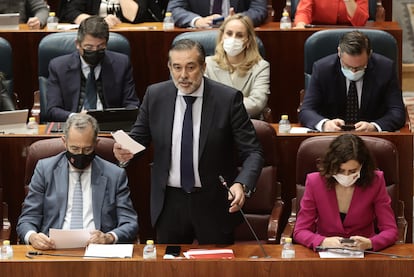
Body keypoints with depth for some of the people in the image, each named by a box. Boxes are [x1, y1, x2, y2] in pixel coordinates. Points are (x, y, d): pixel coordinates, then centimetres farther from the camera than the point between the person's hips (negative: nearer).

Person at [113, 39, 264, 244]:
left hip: (214, 204, -2)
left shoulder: (228, 99, -10)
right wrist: (125, 152, -15)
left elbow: (252, 152, -10)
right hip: (169, 203, 2)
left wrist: (241, 185, -29)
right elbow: (138, 139, 8)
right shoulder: (155, 95, -1)